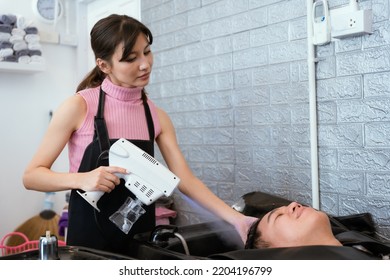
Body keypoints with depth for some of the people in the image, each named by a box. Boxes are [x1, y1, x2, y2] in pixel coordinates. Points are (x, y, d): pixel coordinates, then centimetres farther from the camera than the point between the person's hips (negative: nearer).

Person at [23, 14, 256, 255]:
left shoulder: (157, 117, 1)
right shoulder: (79, 106, -11)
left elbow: (186, 180, -3)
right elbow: (31, 176, -8)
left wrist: (236, 219, -14)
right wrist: (82, 179, -26)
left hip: (141, 236, 4)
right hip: (90, 237, -4)